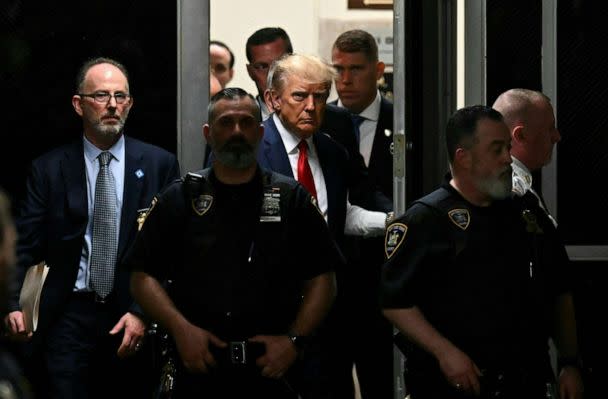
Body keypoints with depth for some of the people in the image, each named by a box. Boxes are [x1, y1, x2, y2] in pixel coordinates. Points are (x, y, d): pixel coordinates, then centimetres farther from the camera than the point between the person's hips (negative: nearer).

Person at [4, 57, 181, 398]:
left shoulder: (160, 164, 3)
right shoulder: (49, 169, 4)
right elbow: (25, 245, -1)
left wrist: (143, 312, -8)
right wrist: (13, 302, -17)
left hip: (134, 320, 1)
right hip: (69, 316, 0)